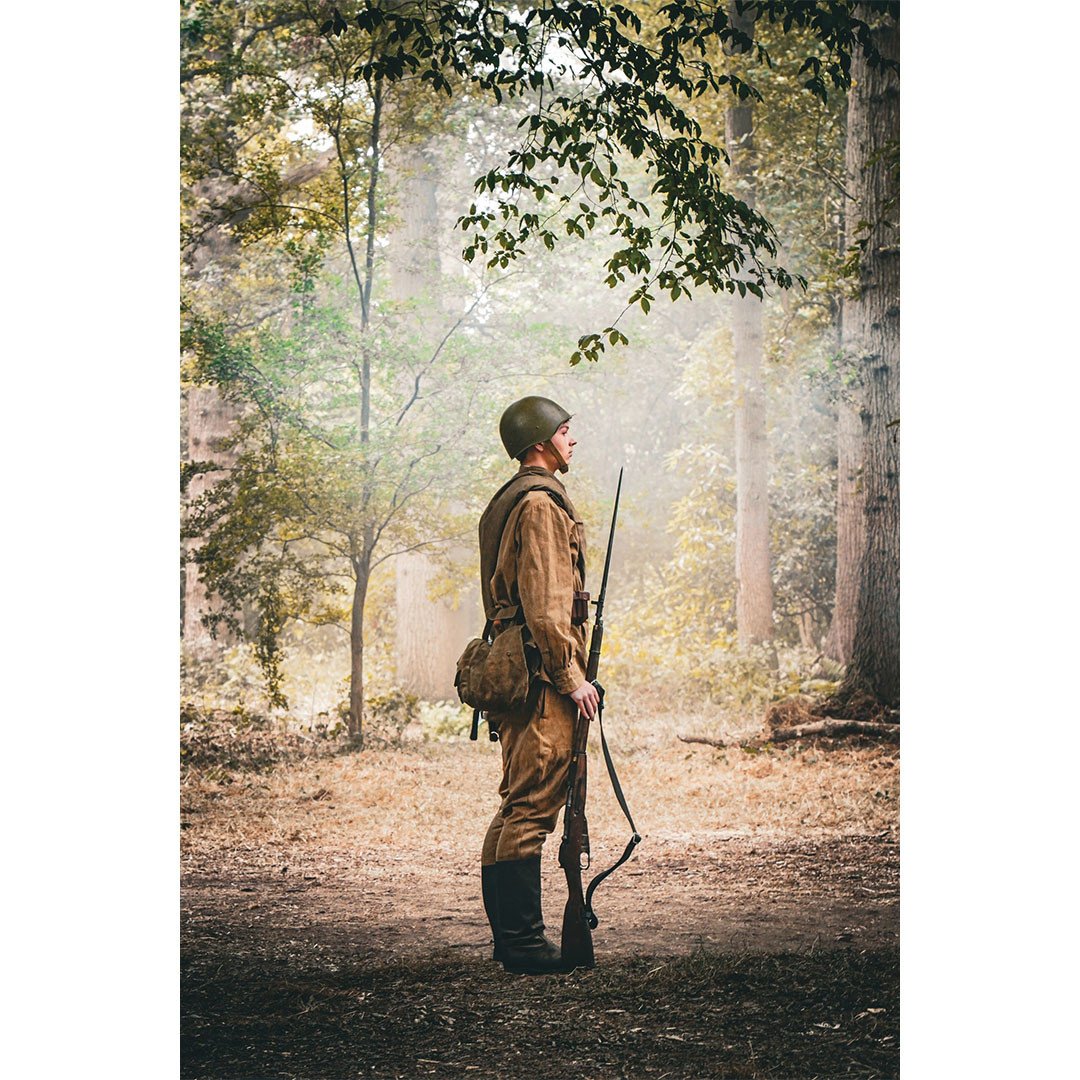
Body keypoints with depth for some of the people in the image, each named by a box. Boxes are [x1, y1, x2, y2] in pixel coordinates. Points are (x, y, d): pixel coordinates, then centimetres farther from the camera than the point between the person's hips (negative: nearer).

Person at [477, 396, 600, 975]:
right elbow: (545, 605, -20)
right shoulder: (541, 503, -12)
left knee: (516, 806, 13)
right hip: (541, 675, -11)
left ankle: (508, 932, 18)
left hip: (511, 668, 11)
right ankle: (523, 939, -9)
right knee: (534, 807, -10)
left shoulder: (505, 503, 21)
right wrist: (572, 677, -18)